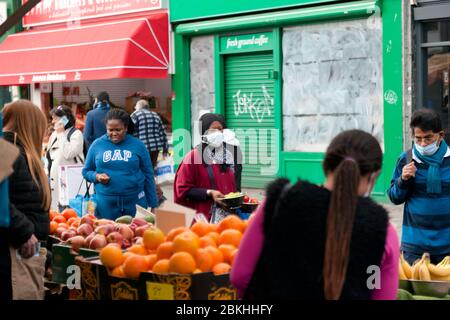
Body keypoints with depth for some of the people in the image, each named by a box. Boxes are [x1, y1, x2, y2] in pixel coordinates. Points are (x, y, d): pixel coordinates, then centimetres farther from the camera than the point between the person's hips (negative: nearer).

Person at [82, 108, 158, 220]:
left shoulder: (137, 145, 2)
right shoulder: (97, 145, 4)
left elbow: (148, 174, 6)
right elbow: (86, 171, 13)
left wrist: (153, 204, 6)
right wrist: (96, 176, -10)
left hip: (135, 201, 0)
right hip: (106, 202, 1)